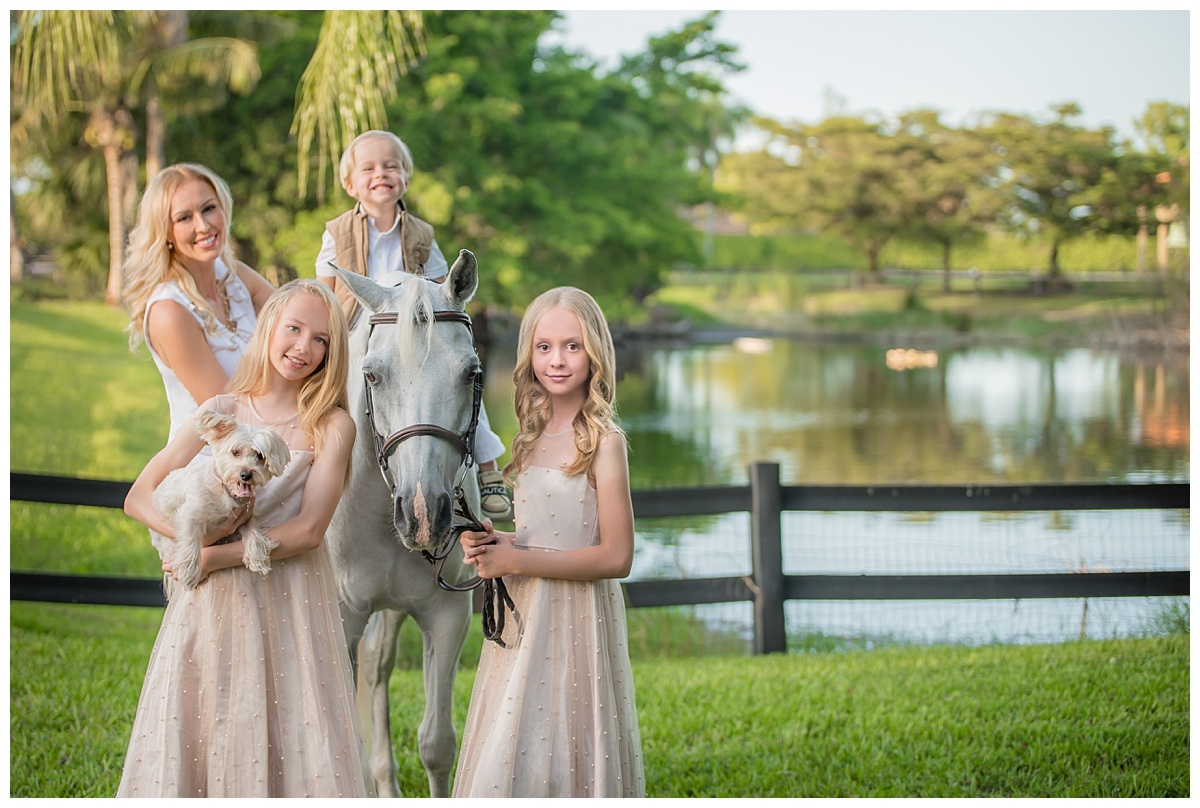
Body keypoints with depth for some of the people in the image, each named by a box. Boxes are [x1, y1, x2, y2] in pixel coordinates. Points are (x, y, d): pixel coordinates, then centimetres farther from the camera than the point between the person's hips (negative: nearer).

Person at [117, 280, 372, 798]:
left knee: (293, 738, -2)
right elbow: (140, 498, 3)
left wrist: (217, 556, -15)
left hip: (292, 600, -2)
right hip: (212, 600, 2)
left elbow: (308, 530, -10)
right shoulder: (221, 412, 5)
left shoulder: (332, 426, -2)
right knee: (192, 738, 4)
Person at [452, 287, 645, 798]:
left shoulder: (604, 442, -11)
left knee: (567, 756, -2)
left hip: (577, 621, -7)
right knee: (509, 760, 10)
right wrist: (493, 543, 1)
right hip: (520, 621, 7)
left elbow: (616, 557, -15)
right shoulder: (531, 436, 11)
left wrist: (517, 560, -15)